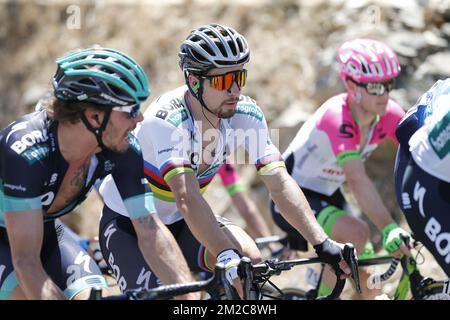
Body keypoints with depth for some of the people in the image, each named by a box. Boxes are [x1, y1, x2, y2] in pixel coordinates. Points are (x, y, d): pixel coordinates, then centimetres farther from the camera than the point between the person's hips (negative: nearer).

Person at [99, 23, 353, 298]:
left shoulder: (246, 114, -17)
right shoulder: (167, 119, -34)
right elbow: (187, 198, -45)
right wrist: (227, 259, -57)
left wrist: (322, 244, -35)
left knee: (251, 261, -21)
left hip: (178, 223, 5)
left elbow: (279, 181, -23)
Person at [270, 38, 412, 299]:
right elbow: (358, 179, -43)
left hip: (327, 195, 7)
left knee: (370, 282, 0)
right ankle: (324, 295, -12)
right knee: (357, 234, -31)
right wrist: (390, 230, -54)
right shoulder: (337, 118, -32)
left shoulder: (389, 114, -12)